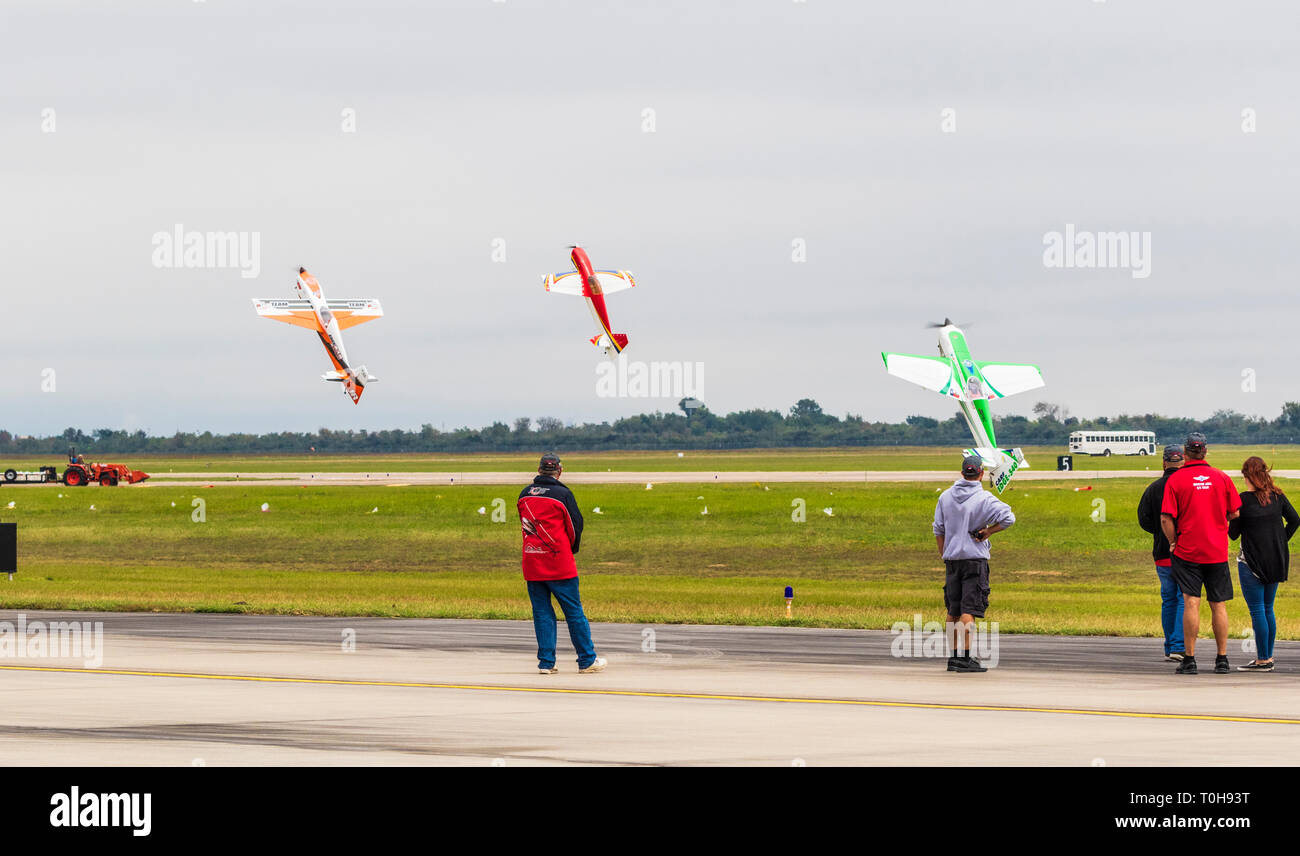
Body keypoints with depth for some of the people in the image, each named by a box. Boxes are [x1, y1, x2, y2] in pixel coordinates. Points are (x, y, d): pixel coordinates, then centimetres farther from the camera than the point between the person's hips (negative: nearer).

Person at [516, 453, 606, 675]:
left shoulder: (525, 495, 6)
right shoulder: (563, 494, -8)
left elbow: (525, 524, 13)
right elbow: (575, 524, -2)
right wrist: (572, 549, 16)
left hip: (531, 563, 4)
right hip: (559, 564, -4)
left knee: (541, 612, 8)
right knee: (574, 611, 3)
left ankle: (546, 662, 3)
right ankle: (587, 661, 6)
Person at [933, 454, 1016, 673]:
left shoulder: (945, 497, 8)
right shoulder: (984, 499, -10)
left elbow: (939, 531, 13)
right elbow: (1008, 517, -22)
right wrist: (988, 531, -8)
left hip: (951, 559, 5)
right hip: (975, 559, -5)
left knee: (953, 611, 13)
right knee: (969, 610, -7)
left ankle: (954, 656, 17)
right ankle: (965, 657, -13)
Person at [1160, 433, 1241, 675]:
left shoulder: (1175, 480, -6)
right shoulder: (1222, 478, 1)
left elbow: (1166, 519, -10)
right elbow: (1235, 513, 5)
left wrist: (1173, 542, 4)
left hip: (1187, 551, -2)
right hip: (1218, 551, 2)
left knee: (1191, 602, -4)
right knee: (1219, 605, 8)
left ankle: (1189, 659, -8)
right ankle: (1222, 659, 11)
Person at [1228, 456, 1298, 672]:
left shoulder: (1243, 500, -13)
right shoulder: (1277, 496, 2)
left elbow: (1233, 533, -8)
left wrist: (1230, 525, 13)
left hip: (1252, 562, -6)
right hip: (1275, 561, 6)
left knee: (1257, 611, -2)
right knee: (1268, 609, 14)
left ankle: (1263, 660, -3)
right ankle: (1268, 657, 17)